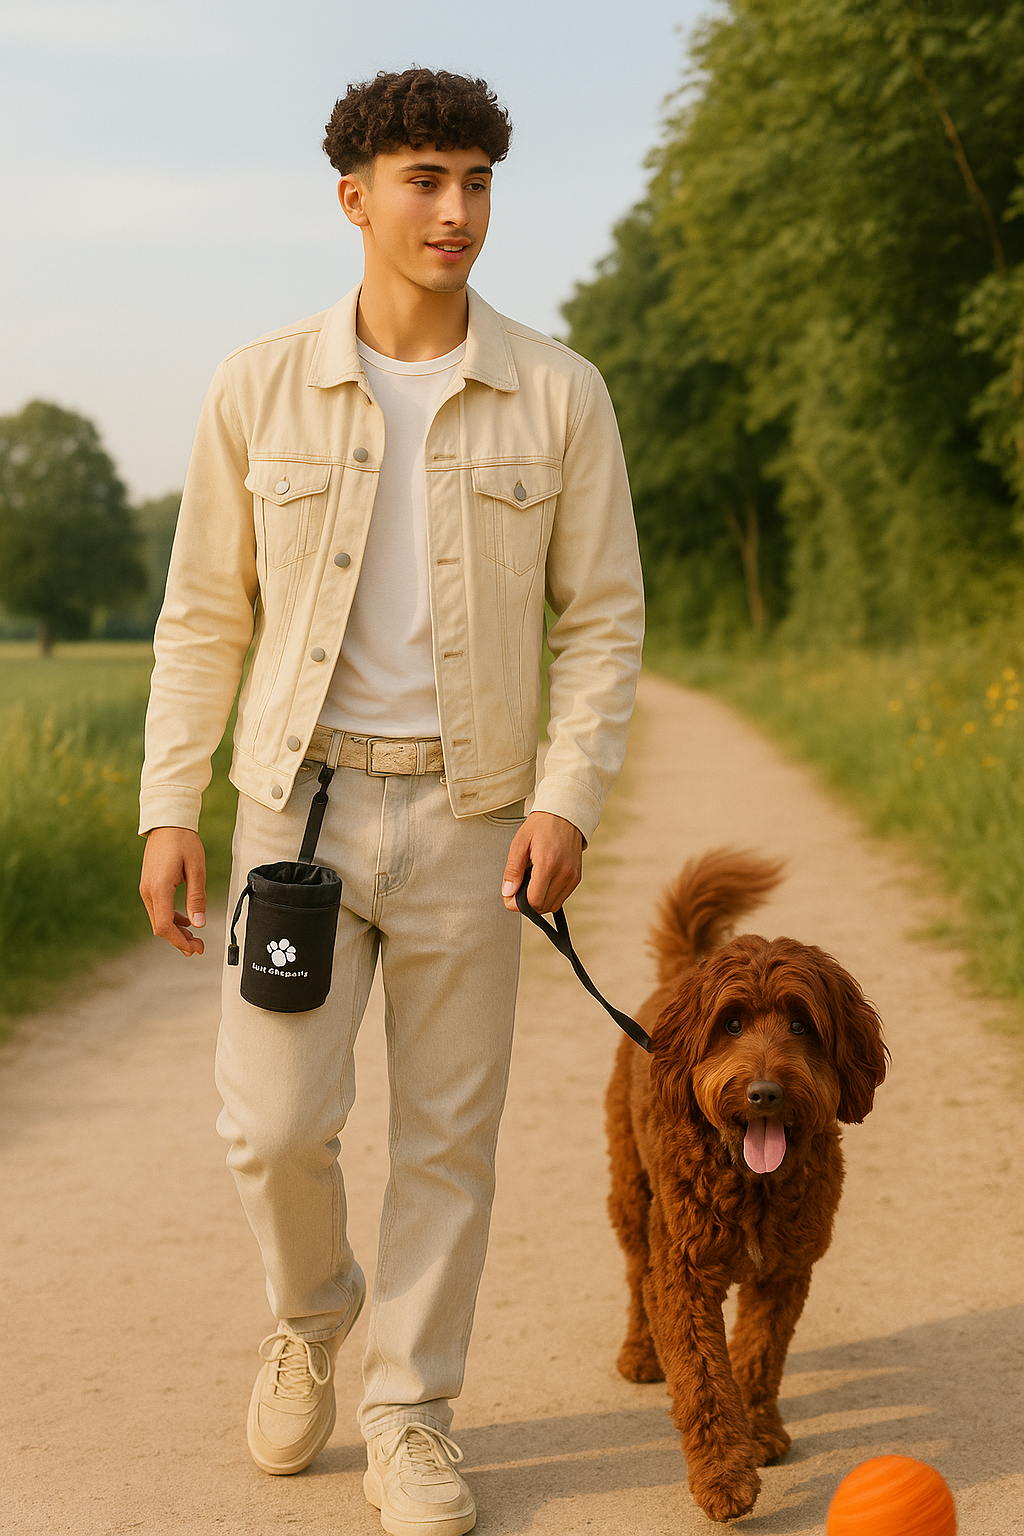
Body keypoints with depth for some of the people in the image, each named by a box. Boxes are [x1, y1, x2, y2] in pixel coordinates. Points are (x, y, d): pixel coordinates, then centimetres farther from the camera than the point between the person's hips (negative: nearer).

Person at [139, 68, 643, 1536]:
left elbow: (603, 618, 1)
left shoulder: (559, 395, -1)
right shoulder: (261, 387, 0)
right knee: (276, 1121, -4)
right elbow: (204, 613, 4)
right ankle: (313, 1310, 28)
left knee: (449, 1133, 5)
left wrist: (569, 797, -11)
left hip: (468, 813, 0)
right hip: (300, 800, 0)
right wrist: (170, 806, -2)